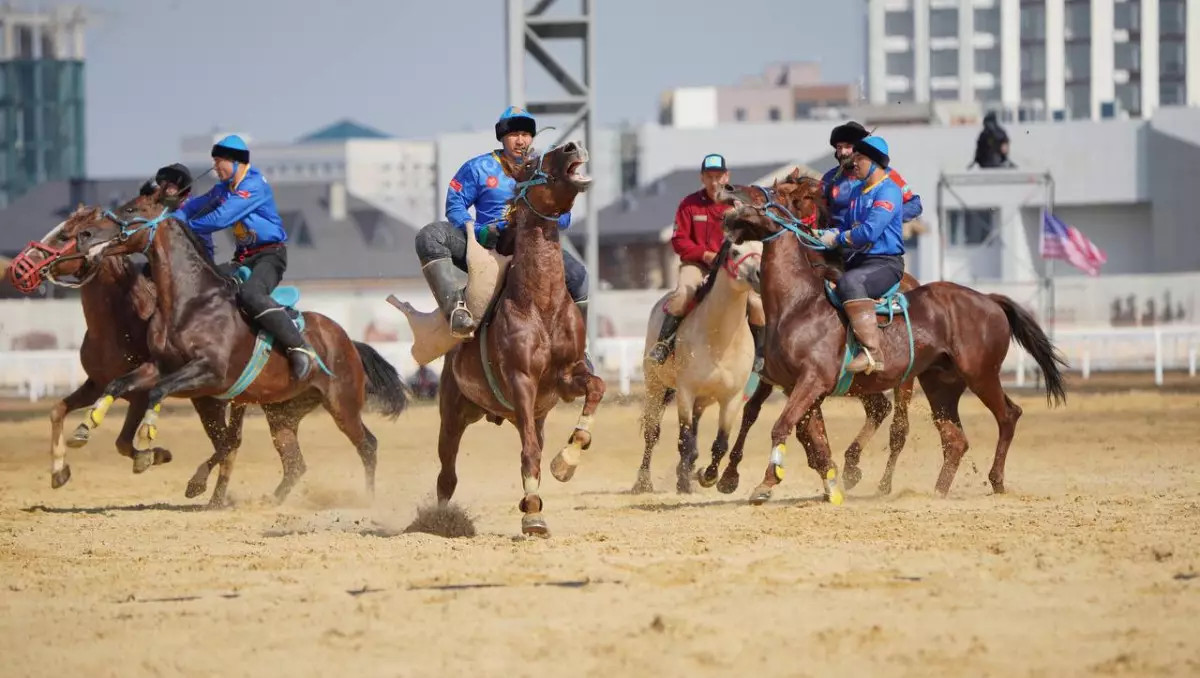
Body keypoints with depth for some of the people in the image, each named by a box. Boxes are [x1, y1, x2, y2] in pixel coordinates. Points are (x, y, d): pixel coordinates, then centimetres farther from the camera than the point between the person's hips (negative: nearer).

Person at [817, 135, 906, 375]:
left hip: (885, 263, -10)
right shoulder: (858, 192, 16)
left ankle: (872, 351, -41)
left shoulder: (888, 191, -12)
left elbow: (869, 231, -24)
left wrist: (837, 239, -12)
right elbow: (846, 228, 25)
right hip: (857, 260, 10)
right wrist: (826, 235, 4)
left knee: (850, 283, -38)